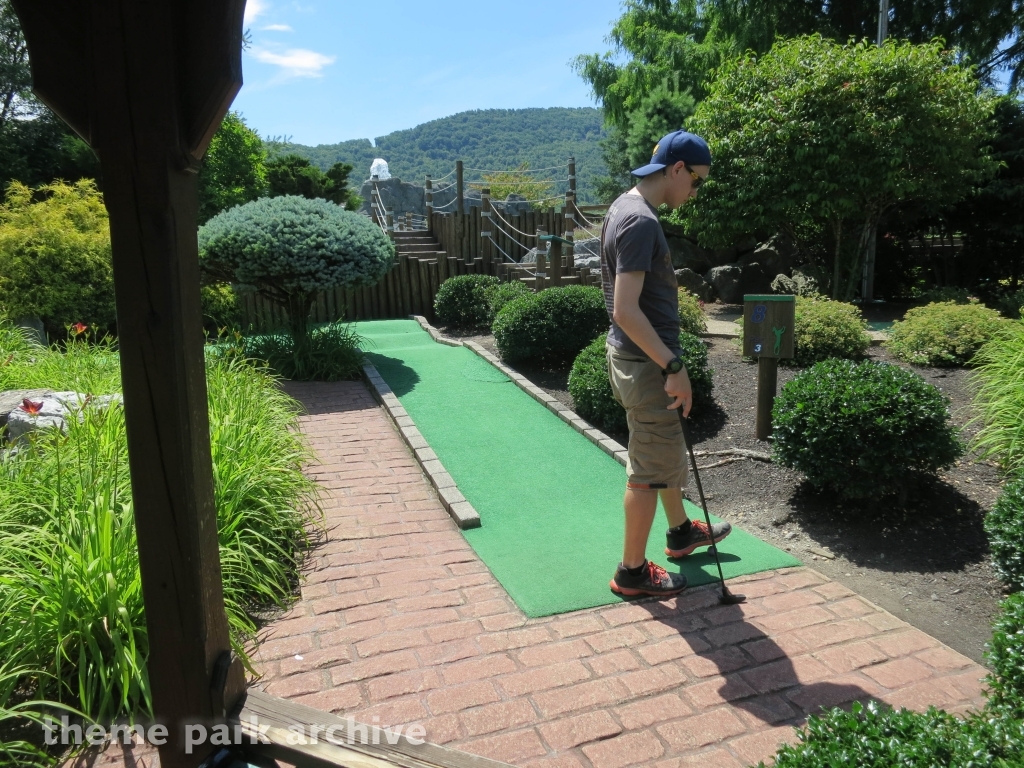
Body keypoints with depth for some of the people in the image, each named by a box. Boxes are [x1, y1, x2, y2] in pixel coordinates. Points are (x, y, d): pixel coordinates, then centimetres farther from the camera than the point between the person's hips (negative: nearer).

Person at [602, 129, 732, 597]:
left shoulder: (625, 205, 10)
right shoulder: (641, 222, -22)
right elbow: (625, 310, -28)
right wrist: (673, 366, -24)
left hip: (640, 356, 10)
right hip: (645, 362, -10)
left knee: (668, 449, 25)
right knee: (651, 468, 2)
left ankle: (681, 531, 46)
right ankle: (632, 571, 17)